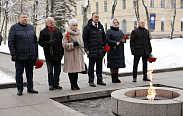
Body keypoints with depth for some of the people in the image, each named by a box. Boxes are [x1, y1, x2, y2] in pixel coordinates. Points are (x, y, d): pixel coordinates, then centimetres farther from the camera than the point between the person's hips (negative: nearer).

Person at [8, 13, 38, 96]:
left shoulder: (30, 27, 14)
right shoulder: (14, 28, -1)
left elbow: (35, 41, 16)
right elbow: (10, 42, -5)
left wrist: (36, 53, 10)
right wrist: (13, 54, -12)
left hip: (31, 56, 5)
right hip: (20, 56, -4)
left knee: (30, 72, 11)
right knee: (19, 73, 3)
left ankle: (30, 88, 20)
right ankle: (20, 89, 13)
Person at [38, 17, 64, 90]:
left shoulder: (58, 31, 12)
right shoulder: (43, 32, 0)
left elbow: (61, 42, 14)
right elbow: (40, 42, -4)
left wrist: (62, 52, 9)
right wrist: (48, 43, -21)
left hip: (58, 54, 4)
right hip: (49, 54, -3)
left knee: (57, 70, 8)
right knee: (50, 71, 5)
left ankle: (56, 83, 18)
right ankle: (51, 84, 14)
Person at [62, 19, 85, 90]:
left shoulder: (79, 33, 15)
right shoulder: (67, 34, -5)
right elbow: (64, 44, -13)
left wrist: (80, 47, 18)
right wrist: (73, 45, -20)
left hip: (78, 55, 6)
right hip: (70, 55, -6)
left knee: (77, 69, 8)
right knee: (71, 69, -3)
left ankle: (75, 84, 17)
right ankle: (72, 85, 7)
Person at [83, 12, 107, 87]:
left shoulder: (100, 27, 13)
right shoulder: (87, 27, -4)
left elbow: (104, 38, 18)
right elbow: (85, 39, -6)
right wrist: (86, 49, -12)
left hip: (100, 51, 5)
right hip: (92, 51, -5)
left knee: (99, 66, 11)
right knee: (91, 66, 2)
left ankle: (99, 80, 20)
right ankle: (91, 81, 10)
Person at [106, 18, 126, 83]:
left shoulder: (120, 31, 18)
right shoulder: (109, 31, -3)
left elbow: (123, 38, 24)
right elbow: (107, 40, -13)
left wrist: (124, 40, 0)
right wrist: (115, 43, -19)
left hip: (120, 51, 7)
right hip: (112, 50, -6)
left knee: (118, 64, 10)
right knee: (112, 65, -3)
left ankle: (116, 78, 19)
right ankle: (113, 78, 4)